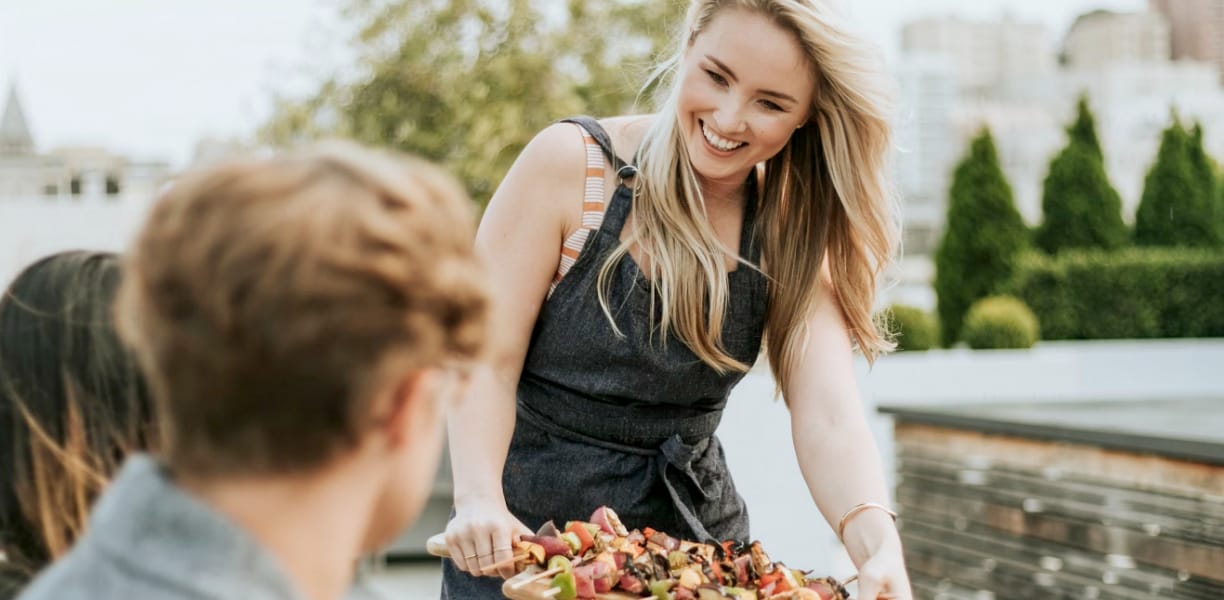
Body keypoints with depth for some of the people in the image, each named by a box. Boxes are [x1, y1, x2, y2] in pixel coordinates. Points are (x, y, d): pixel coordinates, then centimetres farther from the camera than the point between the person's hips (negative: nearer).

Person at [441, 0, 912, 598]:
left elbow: (829, 419, -17)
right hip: (526, 532, -3)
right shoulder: (570, 164, -15)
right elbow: (488, 360, -17)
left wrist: (879, 548, -35)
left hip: (694, 531, 3)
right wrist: (479, 500, -33)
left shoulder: (790, 232, -6)